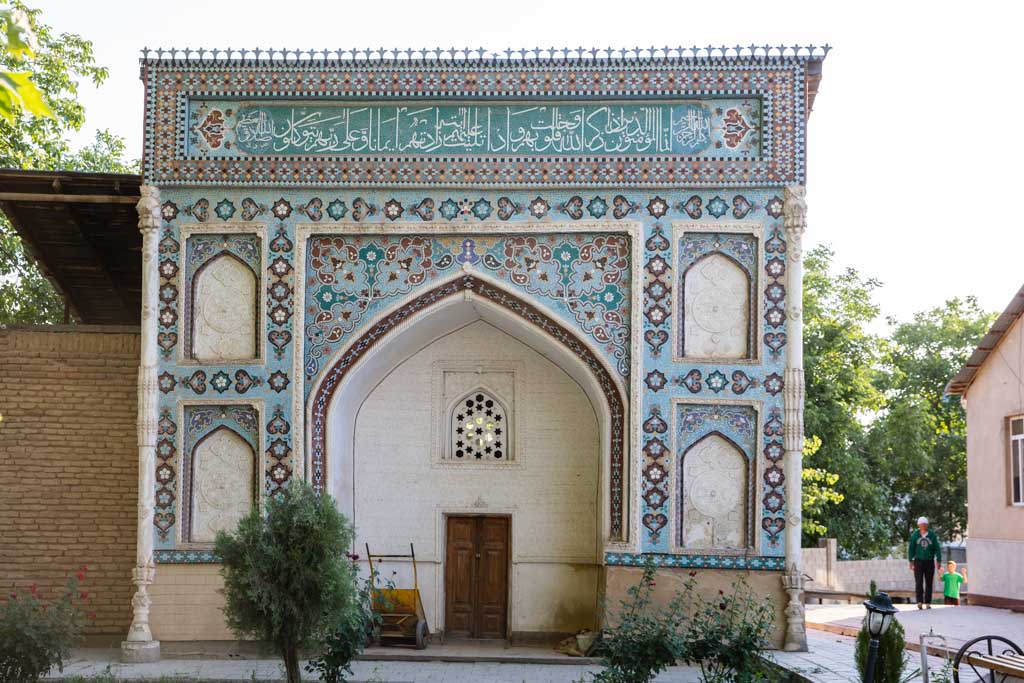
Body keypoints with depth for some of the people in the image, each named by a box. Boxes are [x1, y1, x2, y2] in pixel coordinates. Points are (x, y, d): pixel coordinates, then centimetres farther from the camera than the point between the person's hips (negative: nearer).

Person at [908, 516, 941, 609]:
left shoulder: (932, 535, -1)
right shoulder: (915, 535, 0)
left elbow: (937, 548, -1)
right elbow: (911, 549, 3)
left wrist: (938, 560, -8)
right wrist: (911, 561, -2)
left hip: (929, 562, 1)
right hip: (918, 561, -1)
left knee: (929, 583, 6)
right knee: (919, 582, -11)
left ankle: (928, 602, 14)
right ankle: (920, 602, -18)